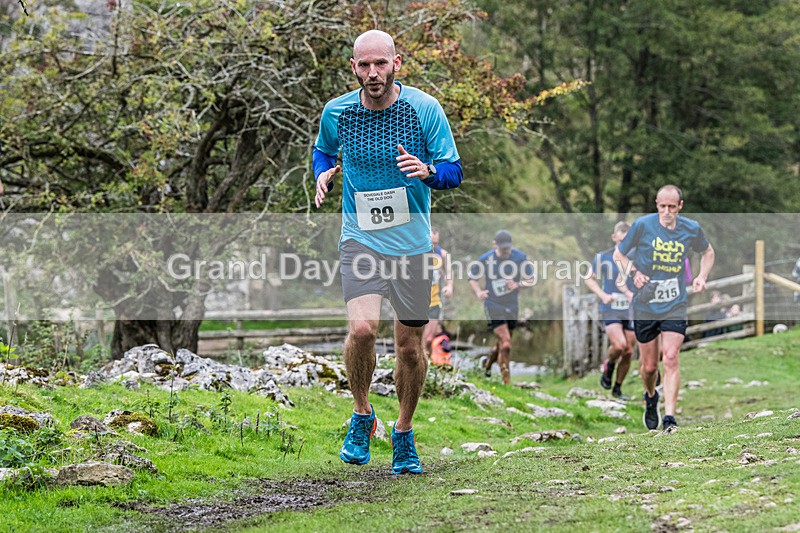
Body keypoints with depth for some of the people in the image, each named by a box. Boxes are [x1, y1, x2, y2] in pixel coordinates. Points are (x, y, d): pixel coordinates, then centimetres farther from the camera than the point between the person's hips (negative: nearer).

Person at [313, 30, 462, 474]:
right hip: (360, 238, 0)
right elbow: (323, 149, 20)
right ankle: (361, 414, 3)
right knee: (362, 328, -22)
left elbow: (454, 171, -3)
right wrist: (323, 173, -2)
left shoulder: (424, 109, -7)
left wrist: (426, 170, -25)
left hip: (413, 243, 1)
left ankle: (403, 433, 29)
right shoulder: (336, 112, -2)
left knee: (410, 345, 7)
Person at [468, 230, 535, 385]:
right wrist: (478, 292, -16)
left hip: (512, 307, 4)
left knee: (502, 343, 18)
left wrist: (517, 285, -21)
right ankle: (506, 381, -6)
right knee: (506, 344, -16)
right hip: (493, 307, -4)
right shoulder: (485, 259, -11)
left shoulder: (520, 257, -8)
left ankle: (488, 365, 49)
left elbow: (530, 280, 0)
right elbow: (472, 277, 4)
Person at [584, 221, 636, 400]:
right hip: (611, 310, -2)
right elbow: (589, 279, 8)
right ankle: (609, 366, 10)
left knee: (628, 352, 3)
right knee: (619, 345, -23)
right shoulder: (603, 257, -3)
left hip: (631, 312, 2)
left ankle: (617, 388, 20)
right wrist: (602, 295, -9)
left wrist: (635, 294, -14)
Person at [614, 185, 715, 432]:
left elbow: (707, 252, 20)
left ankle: (669, 417, -15)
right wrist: (634, 272, -14)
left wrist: (702, 276, 3)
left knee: (670, 358, -15)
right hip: (644, 306, 0)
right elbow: (619, 254, 4)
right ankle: (651, 398, 40)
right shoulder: (643, 225, -8)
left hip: (675, 306, 0)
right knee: (649, 365, 7)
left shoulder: (691, 229, -1)